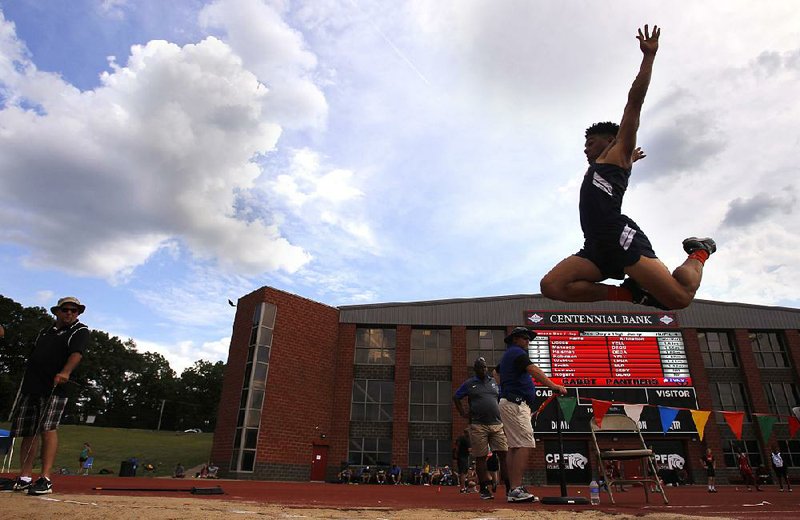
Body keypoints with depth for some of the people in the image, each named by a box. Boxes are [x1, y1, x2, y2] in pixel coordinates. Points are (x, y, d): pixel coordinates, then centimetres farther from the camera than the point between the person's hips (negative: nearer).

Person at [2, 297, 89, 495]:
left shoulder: (80, 331, 0)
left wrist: (65, 372, -36)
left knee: (47, 429, -16)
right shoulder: (44, 331, 22)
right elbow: (33, 355, 27)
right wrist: (26, 381, 19)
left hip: (55, 388, -6)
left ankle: (45, 479, -17)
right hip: (30, 387, 6)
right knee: (28, 433, 7)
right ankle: (24, 478, 15)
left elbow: (77, 353, -18)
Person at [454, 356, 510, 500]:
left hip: (497, 424, 3)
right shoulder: (469, 384, 5)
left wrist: (502, 415, 14)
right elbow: (455, 398, 12)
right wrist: (463, 413, 3)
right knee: (480, 458, 0)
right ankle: (484, 489, 10)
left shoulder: (494, 382, 15)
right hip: (478, 426, -3)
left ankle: (509, 488, 2)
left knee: (504, 454, -3)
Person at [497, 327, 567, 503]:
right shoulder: (516, 352, -8)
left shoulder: (506, 356, 23)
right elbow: (534, 370, -22)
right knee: (524, 444, -15)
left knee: (514, 446, 8)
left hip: (509, 404, 11)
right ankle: (516, 490, -19)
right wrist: (553, 386, -32)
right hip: (515, 404, -11)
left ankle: (513, 490, 9)